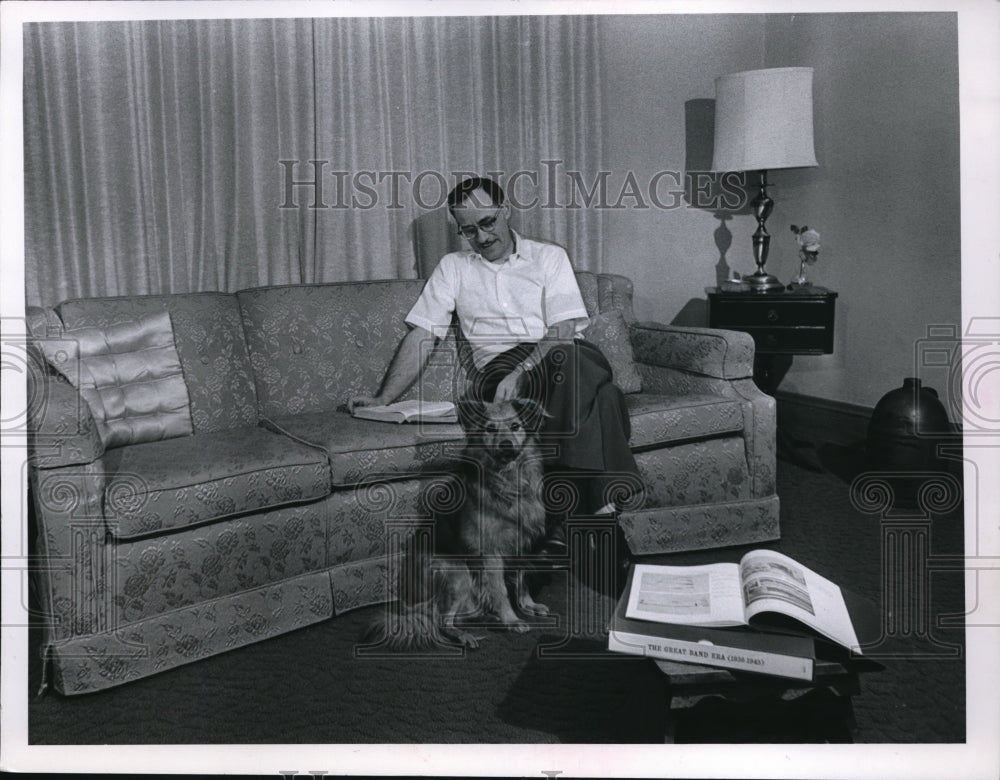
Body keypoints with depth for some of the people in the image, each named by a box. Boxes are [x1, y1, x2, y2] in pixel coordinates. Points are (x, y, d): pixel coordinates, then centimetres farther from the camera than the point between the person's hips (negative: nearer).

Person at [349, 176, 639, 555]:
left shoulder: (549, 257, 12)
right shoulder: (453, 268, 17)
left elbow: (564, 331, -3)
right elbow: (421, 336, 10)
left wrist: (519, 374, -20)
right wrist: (384, 398, -3)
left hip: (559, 366, 1)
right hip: (496, 370, -1)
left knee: (580, 360, -37)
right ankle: (598, 501, -33)